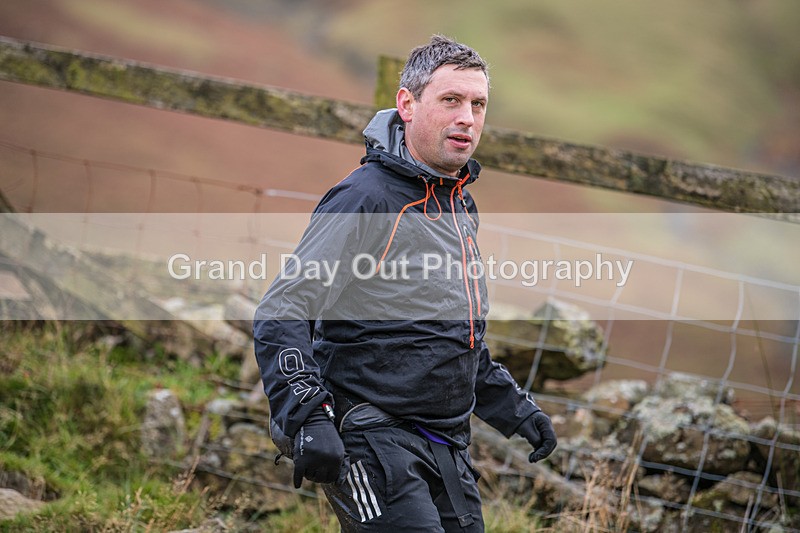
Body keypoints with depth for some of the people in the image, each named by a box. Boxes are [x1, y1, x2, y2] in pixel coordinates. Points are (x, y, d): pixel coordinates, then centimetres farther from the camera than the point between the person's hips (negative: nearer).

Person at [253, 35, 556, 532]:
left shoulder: (460, 207, 15)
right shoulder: (366, 199, -12)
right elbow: (281, 315, -17)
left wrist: (513, 406, 25)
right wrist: (307, 418, -28)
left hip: (448, 451, 9)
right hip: (374, 440, -9)